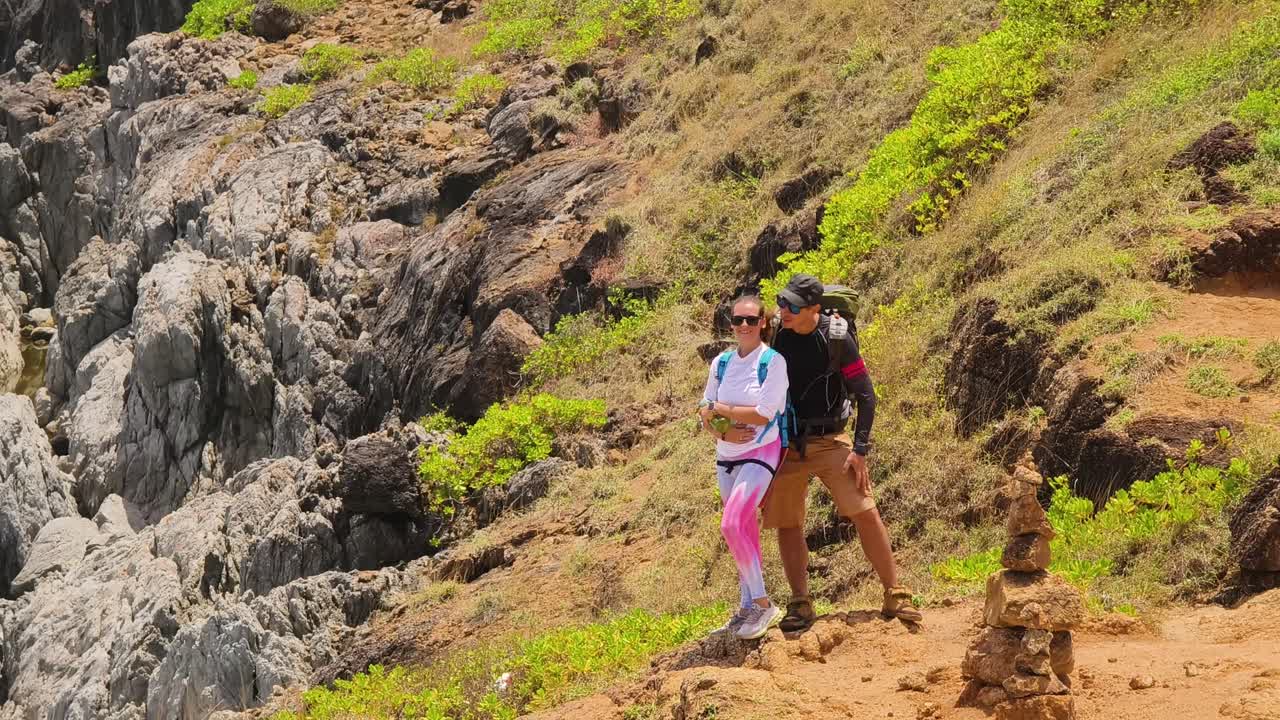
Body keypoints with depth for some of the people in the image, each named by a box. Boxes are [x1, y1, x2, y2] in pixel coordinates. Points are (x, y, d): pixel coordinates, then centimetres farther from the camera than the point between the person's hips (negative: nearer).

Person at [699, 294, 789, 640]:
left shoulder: (773, 362, -10)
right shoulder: (721, 363, 7)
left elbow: (764, 414, -17)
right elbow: (705, 412, 8)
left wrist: (720, 409, -9)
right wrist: (724, 433, -11)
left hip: (760, 454, -6)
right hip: (726, 456, 6)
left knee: (732, 526, -20)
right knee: (744, 533, 11)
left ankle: (762, 604, -11)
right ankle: (747, 609, 18)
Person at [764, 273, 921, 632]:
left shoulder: (837, 338, -13)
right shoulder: (774, 333, -4)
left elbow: (865, 395, -8)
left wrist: (860, 450, -13)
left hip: (829, 441, -3)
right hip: (783, 443, 3)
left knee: (866, 513, -10)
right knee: (787, 525, 1)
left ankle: (894, 596, -2)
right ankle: (800, 606, 10)